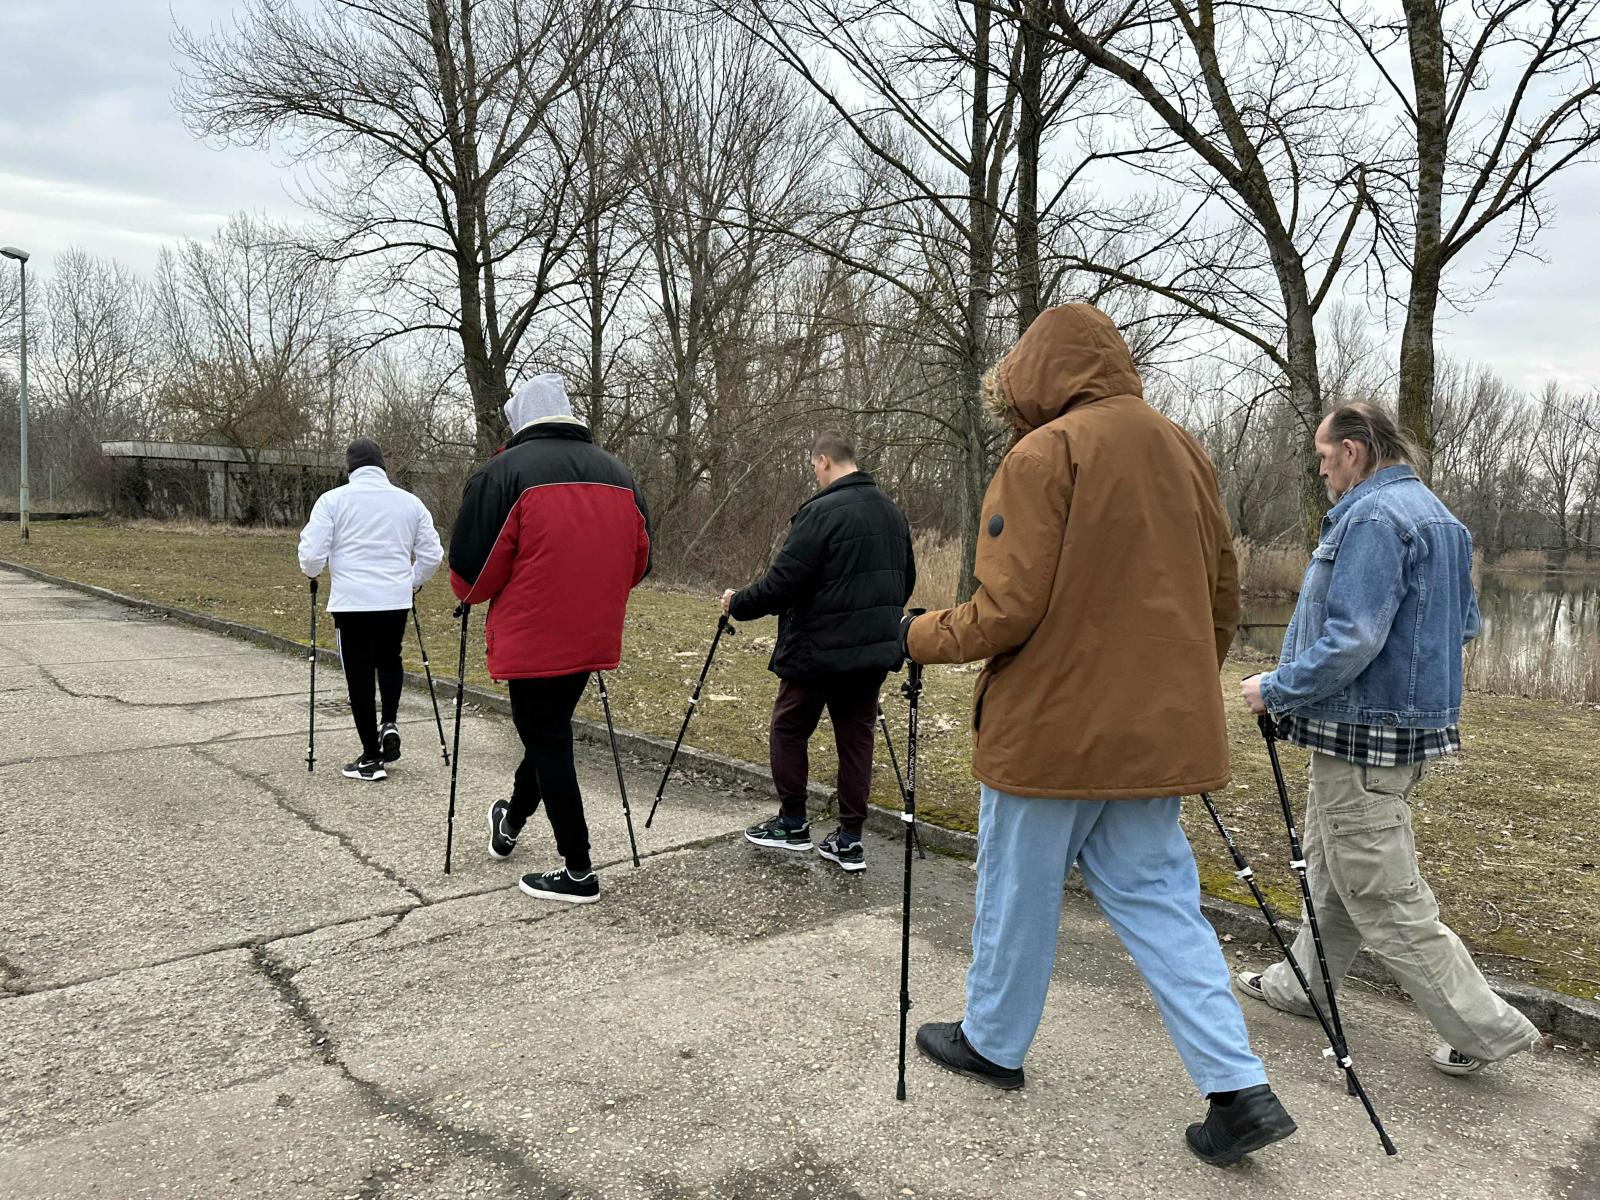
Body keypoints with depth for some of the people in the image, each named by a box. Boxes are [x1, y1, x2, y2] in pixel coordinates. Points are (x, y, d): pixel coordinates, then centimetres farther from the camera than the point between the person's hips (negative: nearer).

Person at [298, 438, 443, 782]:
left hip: (351, 601, -2)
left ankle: (371, 757, 12)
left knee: (359, 674, 8)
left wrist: (313, 573, 15)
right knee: (389, 661, 26)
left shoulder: (333, 499, -4)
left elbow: (312, 554, -7)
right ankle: (390, 723, 6)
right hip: (396, 600, 3)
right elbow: (431, 554, 7)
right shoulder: (409, 501, 5)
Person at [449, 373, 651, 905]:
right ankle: (512, 820, 45)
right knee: (550, 729, 24)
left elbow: (471, 570, -10)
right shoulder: (618, 474, 7)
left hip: (532, 639, -6)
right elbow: (638, 561, 12)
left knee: (548, 742, 4)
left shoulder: (504, 472, -10)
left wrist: (472, 595, 13)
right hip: (595, 638, 6)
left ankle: (578, 871, 9)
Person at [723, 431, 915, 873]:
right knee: (857, 737, 11)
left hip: (819, 650, -7)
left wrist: (737, 604, -2)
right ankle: (850, 839, 13)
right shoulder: (892, 511, 8)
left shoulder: (821, 512, -17)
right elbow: (906, 580, 17)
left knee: (789, 729, 12)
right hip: (876, 650, 7)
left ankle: (792, 824, 20)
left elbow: (782, 583, -18)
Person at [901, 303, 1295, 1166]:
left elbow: (1007, 611, -18)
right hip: (1154, 728, 7)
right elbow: (1222, 599, 14)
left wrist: (921, 636, -1)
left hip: (1052, 727, -7)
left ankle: (993, 1043, 30)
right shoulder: (1183, 452, 9)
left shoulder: (1044, 456, -14)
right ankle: (1239, 1087, 10)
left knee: (1017, 893, 11)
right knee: (1155, 898, 14)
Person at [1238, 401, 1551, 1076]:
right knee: (1332, 871, 21)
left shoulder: (1373, 517, -19)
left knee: (1384, 899, -1)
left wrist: (1275, 690, -16)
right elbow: (1464, 625, 21)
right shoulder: (1435, 515, 14)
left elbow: (1350, 640, -26)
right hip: (1413, 722, 11)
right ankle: (1303, 983, 35)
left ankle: (1487, 1028, 8)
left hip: (1364, 736, -11)